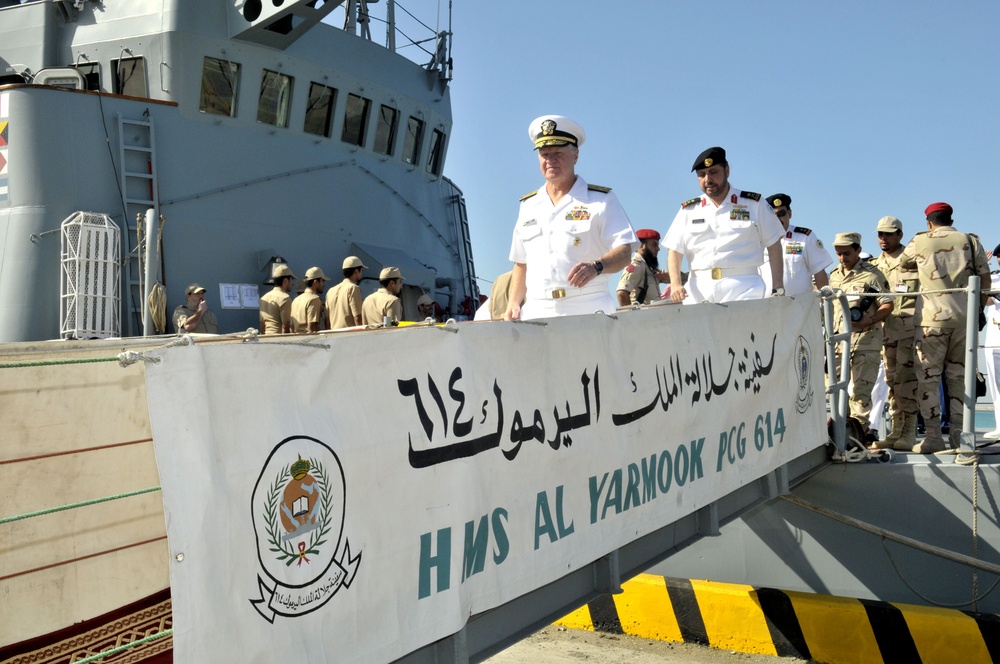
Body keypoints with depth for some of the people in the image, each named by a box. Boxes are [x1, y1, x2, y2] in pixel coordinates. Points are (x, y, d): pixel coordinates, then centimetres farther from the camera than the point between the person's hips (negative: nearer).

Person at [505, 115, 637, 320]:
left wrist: (596, 266, -24)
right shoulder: (528, 206, 19)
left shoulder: (602, 200, 6)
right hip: (536, 312, 3)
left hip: (587, 311, -3)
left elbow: (624, 252, -4)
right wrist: (513, 304, 7)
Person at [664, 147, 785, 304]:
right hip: (698, 290, 2)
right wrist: (675, 284, -6)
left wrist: (778, 290, 2)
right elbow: (674, 251, 11)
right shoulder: (688, 210, 14)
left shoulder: (753, 204, 9)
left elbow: (774, 245, 9)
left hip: (742, 289, -2)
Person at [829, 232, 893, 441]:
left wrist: (868, 321, -22)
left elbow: (888, 305, -7)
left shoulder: (871, 274, -3)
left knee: (860, 388, -6)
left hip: (865, 339, -6)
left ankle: (860, 428, -1)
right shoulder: (834, 275, 15)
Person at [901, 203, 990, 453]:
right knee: (959, 376, 9)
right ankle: (959, 434, 10)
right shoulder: (971, 241, 9)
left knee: (928, 377, 2)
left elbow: (903, 263, 23)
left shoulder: (920, 242, 4)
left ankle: (932, 437, -2)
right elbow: (985, 279, 7)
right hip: (965, 316, 3)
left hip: (933, 316, -2)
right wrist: (979, 308, 18)